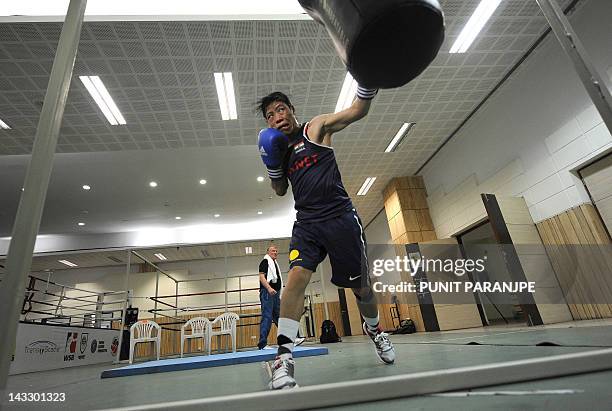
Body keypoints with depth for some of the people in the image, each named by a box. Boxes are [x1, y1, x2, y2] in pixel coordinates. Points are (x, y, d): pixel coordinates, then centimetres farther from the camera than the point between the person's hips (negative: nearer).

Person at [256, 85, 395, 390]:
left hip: (340, 218, -3)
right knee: (296, 277, -20)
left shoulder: (316, 128, 4)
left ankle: (374, 329, 39)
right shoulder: (280, 148, 16)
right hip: (307, 224, 3)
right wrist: (273, 165, 3)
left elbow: (357, 111, -6)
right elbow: (280, 190, 21)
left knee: (361, 287, 9)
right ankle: (284, 356, -13)